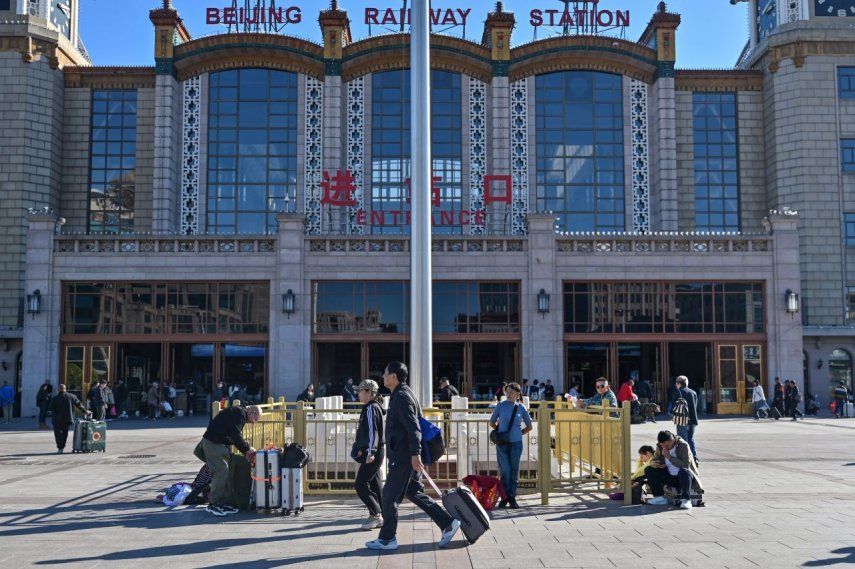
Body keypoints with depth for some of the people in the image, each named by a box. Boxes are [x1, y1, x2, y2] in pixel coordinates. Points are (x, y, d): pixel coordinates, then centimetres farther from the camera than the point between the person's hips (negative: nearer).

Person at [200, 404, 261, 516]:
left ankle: (221, 503, 15)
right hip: (214, 443, -11)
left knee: (223, 473, 11)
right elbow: (235, 435, -22)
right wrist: (248, 449, -12)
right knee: (221, 472, -10)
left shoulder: (239, 413, 18)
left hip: (218, 443, 11)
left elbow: (236, 436, 21)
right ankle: (213, 505, -5)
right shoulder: (239, 413, -14)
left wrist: (246, 451, 12)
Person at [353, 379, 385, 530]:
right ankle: (381, 517, 14)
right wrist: (362, 449, 30)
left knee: (360, 485, -8)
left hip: (373, 454, -10)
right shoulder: (371, 407, 16)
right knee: (375, 484, 11)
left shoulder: (371, 408, -14)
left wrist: (370, 452, -26)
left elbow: (373, 432, -21)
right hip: (373, 452, 10)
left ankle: (375, 515, -8)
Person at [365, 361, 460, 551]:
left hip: (402, 457, -10)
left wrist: (415, 454, -28)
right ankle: (448, 523, 13)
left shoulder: (401, 396, -15)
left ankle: (387, 539, 7)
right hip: (405, 455, 10)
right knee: (414, 493, 14)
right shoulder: (402, 394, 16)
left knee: (389, 496, -1)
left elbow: (413, 427, -23)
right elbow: (414, 424, 23)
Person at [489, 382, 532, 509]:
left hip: (516, 443, 1)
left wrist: (519, 433, 3)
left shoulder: (521, 408, 1)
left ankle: (512, 497, 15)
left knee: (514, 471, 5)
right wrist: (500, 432, 2)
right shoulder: (501, 406, 0)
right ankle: (504, 496, 9)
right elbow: (492, 422, 12)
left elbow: (529, 426, 11)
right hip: (502, 443, -1)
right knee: (505, 471, -3)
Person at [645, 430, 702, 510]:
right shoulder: (660, 446, -2)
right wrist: (653, 463, -16)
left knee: (684, 471, -39)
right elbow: (654, 459, 9)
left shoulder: (683, 445, -18)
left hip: (685, 476, -5)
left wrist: (669, 457, -25)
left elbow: (686, 465, -27)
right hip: (670, 478, 5)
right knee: (649, 470, -9)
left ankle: (686, 500, -32)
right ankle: (660, 497, -8)